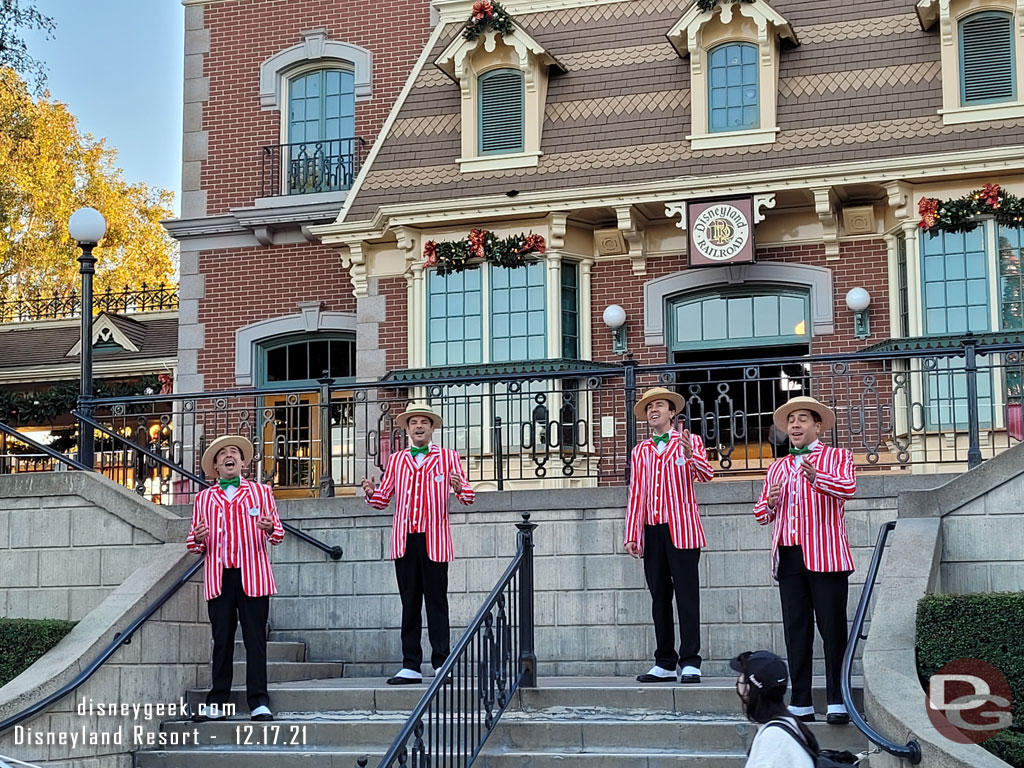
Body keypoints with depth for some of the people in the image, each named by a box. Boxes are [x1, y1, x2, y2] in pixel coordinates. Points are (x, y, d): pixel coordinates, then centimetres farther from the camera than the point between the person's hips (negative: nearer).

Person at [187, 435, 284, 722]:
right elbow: (194, 543, 15)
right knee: (221, 640, 2)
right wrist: (197, 539, -9)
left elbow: (278, 531, 9)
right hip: (218, 578, 1)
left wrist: (270, 529, -14)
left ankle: (259, 703, -2)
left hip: (253, 576, -1)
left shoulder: (261, 492, 14)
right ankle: (216, 704, 7)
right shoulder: (203, 498, 17)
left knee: (255, 639, -4)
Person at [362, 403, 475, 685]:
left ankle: (441, 665, 0)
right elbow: (383, 498, 12)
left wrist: (459, 488, -21)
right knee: (409, 603, 6)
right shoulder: (396, 460, 16)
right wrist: (371, 493, -10)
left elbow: (468, 496, 1)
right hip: (404, 541, 3)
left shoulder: (448, 457, 8)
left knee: (436, 603, -3)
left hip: (434, 541, -3)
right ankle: (411, 667, 9)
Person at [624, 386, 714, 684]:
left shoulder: (689, 442, 7)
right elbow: (635, 494, 15)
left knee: (686, 595, -6)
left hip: (681, 531, -4)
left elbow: (706, 475, -9)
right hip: (651, 533, 4)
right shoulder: (640, 451, 18)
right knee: (659, 597, 6)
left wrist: (691, 456, -30)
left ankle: (690, 663, -5)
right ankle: (665, 664, 11)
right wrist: (631, 535, 7)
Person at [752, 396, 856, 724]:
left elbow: (849, 488, -14)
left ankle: (837, 703, -2)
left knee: (832, 629, -5)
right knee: (796, 631, 4)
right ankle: (801, 705, 6)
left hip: (825, 557, -5)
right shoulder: (777, 467, 22)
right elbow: (760, 513, 23)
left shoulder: (836, 457, 7)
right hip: (788, 558, 5)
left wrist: (816, 477, -32)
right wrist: (769, 503, -1)